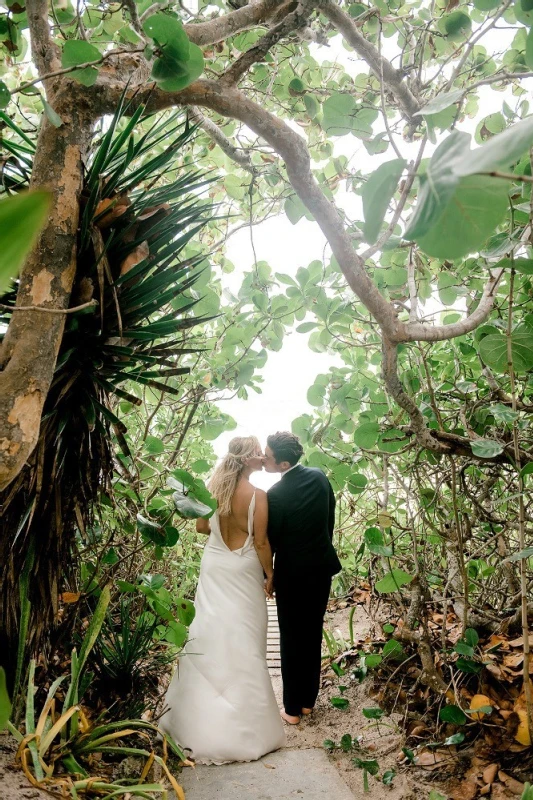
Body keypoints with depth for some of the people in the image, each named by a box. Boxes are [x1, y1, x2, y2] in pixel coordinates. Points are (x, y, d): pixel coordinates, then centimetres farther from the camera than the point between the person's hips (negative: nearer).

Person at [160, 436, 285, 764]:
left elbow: (202, 526, 6)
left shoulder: (214, 488, -4)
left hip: (214, 567, 5)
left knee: (211, 638, 13)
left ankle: (203, 721, 24)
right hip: (242, 571, -4)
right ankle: (243, 725, 18)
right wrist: (270, 575, -2)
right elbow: (261, 542, -15)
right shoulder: (257, 495, -18)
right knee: (242, 646, 7)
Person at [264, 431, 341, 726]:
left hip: (292, 574, -6)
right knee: (313, 635, 19)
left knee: (291, 641, 11)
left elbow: (269, 541, -14)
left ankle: (293, 709, 25)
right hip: (322, 567, 6)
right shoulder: (319, 476, -6)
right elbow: (330, 520, 5)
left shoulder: (275, 495, -25)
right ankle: (308, 700, 34)